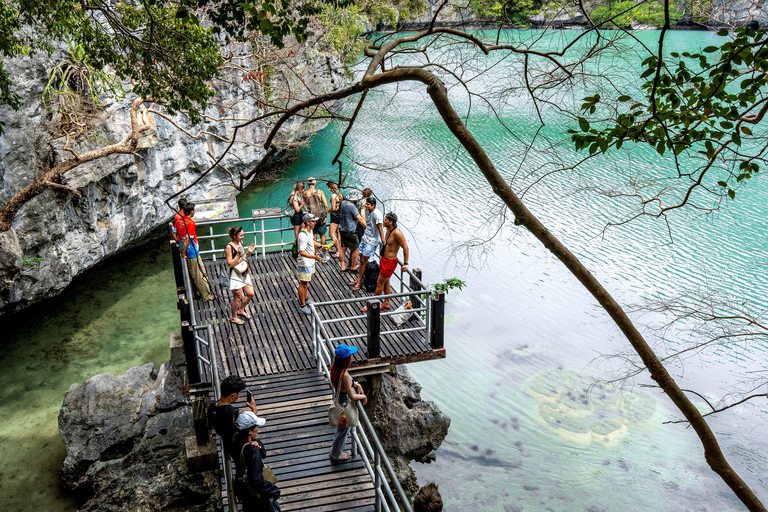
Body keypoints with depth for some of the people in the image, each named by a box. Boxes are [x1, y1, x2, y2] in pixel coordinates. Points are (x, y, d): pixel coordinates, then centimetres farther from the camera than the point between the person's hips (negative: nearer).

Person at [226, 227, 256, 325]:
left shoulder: (240, 243, 4)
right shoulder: (229, 247, -20)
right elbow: (230, 264, -21)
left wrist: (249, 252, -2)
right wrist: (239, 254, -32)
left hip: (244, 273, 8)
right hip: (235, 275, -8)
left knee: (250, 293, 13)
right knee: (238, 297, 4)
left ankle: (241, 310, 35)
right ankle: (234, 317, 23)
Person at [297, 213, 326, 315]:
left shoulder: (310, 230, 2)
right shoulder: (303, 235, -29)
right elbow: (302, 252, -31)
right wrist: (314, 257, -38)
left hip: (310, 262, 10)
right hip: (305, 263, -10)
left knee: (306, 282, 24)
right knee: (303, 284, 2)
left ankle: (304, 299, 40)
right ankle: (302, 305, 13)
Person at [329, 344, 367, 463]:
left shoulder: (335, 368, -10)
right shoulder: (344, 375, -36)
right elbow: (352, 397, -28)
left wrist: (355, 384, -1)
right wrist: (363, 396, -10)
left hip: (338, 401, 8)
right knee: (343, 430, 16)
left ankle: (336, 448, 51)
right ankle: (336, 455, 37)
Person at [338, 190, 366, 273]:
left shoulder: (343, 203, 4)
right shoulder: (352, 206, -21)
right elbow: (360, 219, -19)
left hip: (342, 230, 8)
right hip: (350, 232, -8)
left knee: (343, 248, 13)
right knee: (355, 249, 7)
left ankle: (343, 266, 19)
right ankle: (353, 267, 17)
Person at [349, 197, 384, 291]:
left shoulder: (377, 214, -22)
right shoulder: (367, 211, 3)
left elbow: (380, 229, -23)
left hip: (372, 240, -8)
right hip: (365, 237, 8)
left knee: (364, 261, -3)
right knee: (362, 259, 12)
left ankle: (359, 281, 8)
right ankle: (359, 279, 23)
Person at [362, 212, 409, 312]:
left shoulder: (397, 233, -26)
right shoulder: (388, 230, 1)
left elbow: (405, 247, -23)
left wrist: (405, 263, -22)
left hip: (390, 262, -9)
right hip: (384, 259, 9)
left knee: (380, 282, 2)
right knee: (385, 281, 19)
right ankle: (386, 303, 33)